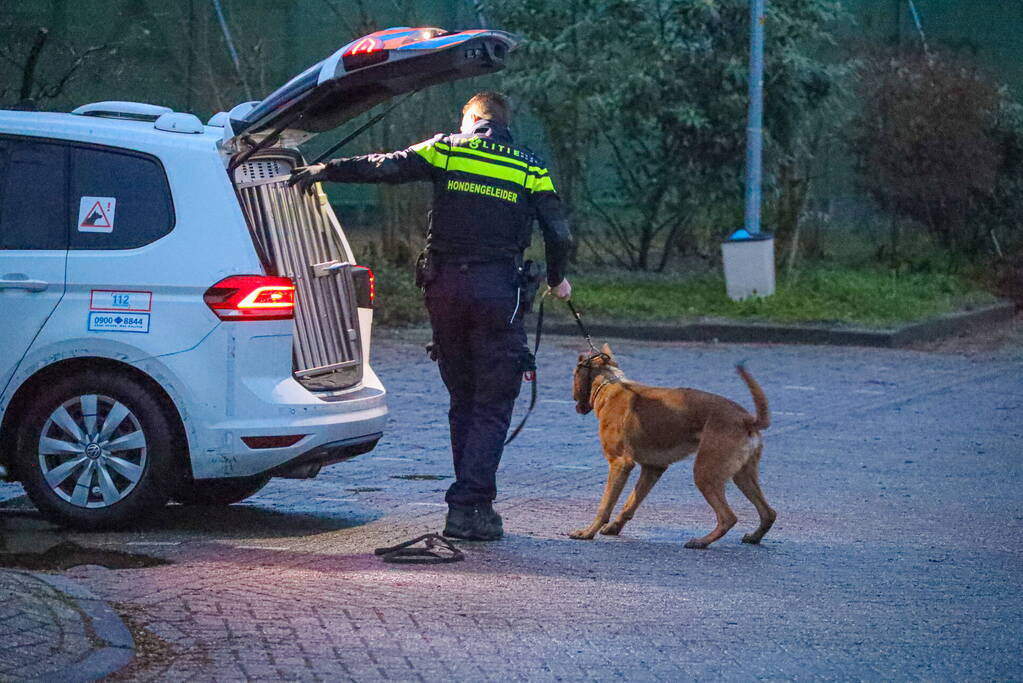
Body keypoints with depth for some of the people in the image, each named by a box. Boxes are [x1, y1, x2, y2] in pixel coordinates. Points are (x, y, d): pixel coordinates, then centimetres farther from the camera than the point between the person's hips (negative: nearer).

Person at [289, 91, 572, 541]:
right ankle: (469, 508, -10)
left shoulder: (445, 150, 6)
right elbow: (558, 234, 4)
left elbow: (385, 167, 2)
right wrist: (557, 279, 23)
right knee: (492, 405, 0)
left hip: (444, 285, 2)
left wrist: (324, 171, 13)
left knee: (462, 400, 15)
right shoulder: (530, 170, 6)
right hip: (497, 292, -2)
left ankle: (473, 500, 18)